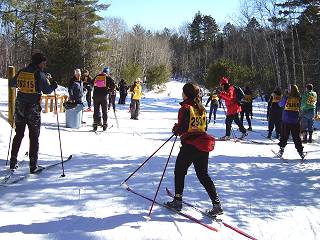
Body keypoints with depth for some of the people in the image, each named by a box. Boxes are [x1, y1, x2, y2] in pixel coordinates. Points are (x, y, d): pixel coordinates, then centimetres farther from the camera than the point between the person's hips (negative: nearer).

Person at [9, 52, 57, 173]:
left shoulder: (21, 72, 6)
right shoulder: (39, 74, -12)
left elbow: (12, 84, 19)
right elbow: (47, 90, -16)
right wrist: (54, 85, 3)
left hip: (20, 107, 6)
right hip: (33, 108, -6)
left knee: (18, 135, 17)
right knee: (34, 137, 2)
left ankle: (13, 162, 21)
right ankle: (33, 165, 2)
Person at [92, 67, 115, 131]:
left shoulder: (96, 77, 13)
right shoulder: (108, 77, 1)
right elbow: (113, 85, -7)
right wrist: (109, 90, 8)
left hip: (96, 96, 3)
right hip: (104, 96, -3)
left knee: (96, 111, 8)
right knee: (104, 111, 6)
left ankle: (95, 124, 5)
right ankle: (105, 125, 4)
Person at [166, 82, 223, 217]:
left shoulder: (185, 108, -12)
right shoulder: (201, 108, 9)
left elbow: (182, 129, -15)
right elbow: (204, 127, 14)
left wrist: (176, 130, 6)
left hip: (189, 146, -6)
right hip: (203, 145, 6)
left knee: (179, 172, 14)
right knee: (203, 175, 12)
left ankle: (177, 201, 21)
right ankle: (216, 204, 5)